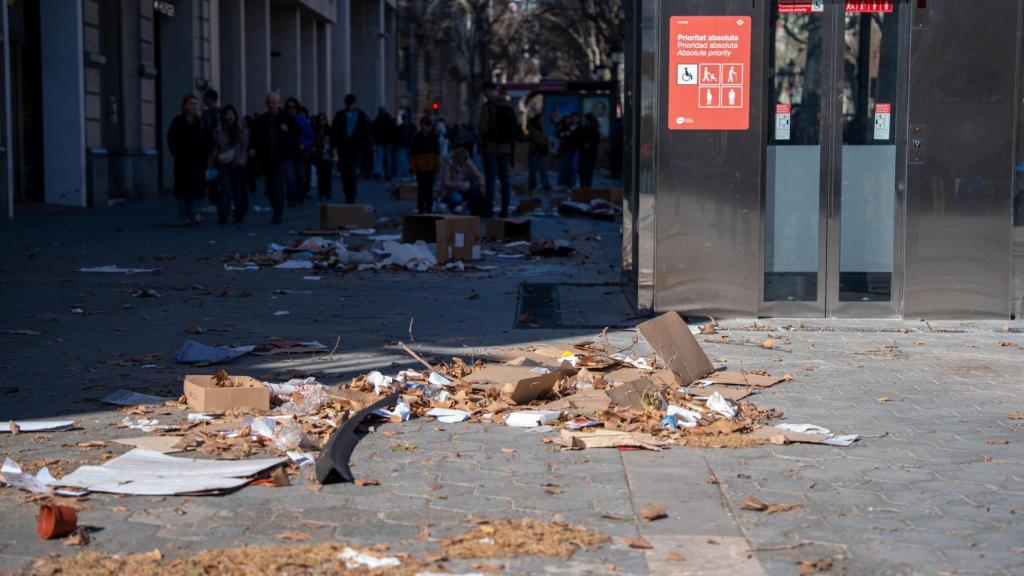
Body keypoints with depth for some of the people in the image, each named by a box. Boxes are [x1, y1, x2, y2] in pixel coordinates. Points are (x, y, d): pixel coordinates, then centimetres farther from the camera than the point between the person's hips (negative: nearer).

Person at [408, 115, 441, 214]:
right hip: (420, 168, -1)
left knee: (429, 190, 5)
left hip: (431, 168, 1)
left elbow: (437, 154, 6)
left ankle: (429, 209, 11)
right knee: (421, 189, 2)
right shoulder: (417, 138, 0)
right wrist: (413, 167, -5)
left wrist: (437, 168, 2)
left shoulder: (433, 138, 3)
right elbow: (412, 154, 1)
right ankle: (420, 209, 6)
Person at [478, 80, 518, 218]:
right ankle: (505, 209, 7)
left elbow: (482, 127, -16)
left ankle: (489, 209, -5)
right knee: (504, 178, 8)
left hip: (491, 146, -5)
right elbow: (516, 127, 10)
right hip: (506, 146, 5)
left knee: (490, 178, -2)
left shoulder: (488, 106, -12)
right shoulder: (509, 106, 7)